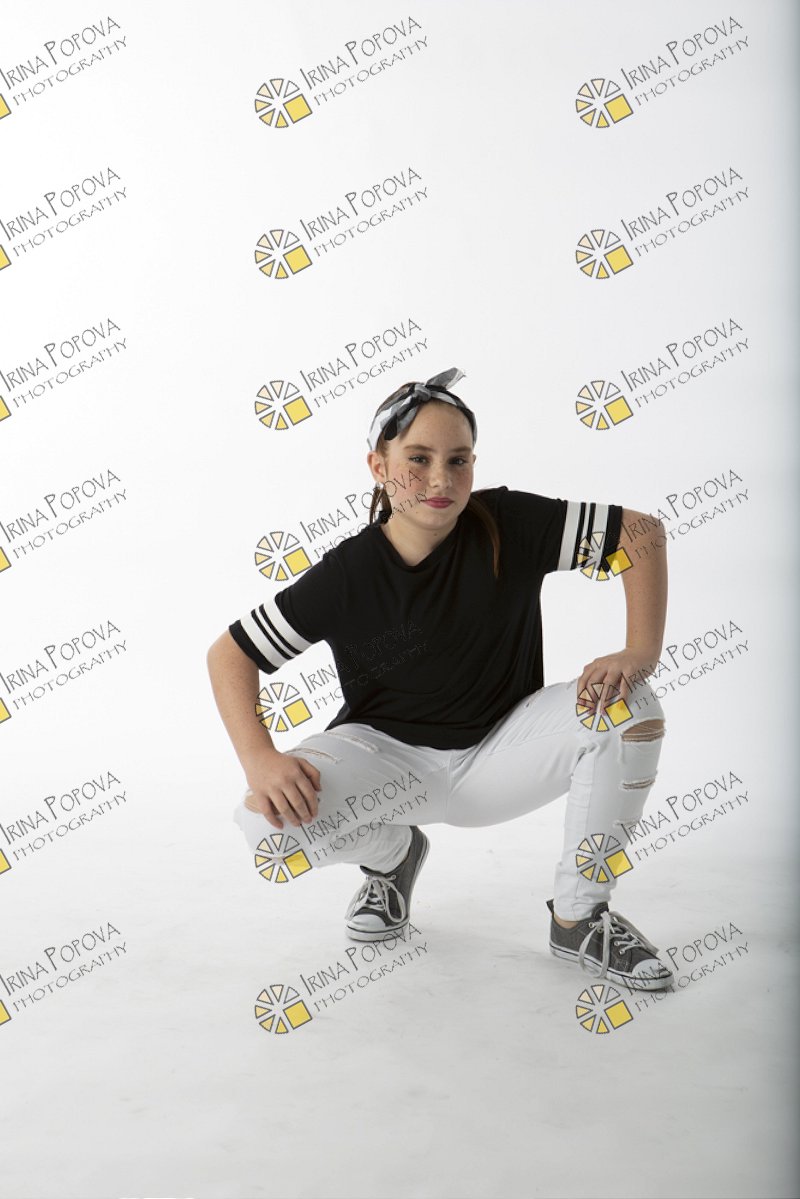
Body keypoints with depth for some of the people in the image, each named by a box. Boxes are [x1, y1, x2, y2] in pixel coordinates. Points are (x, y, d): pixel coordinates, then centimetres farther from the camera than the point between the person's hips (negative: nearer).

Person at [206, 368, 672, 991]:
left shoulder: (510, 525, -15)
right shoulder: (346, 574, -16)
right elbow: (230, 654, -11)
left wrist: (641, 653, -23)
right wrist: (260, 761, -26)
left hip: (498, 751, 1)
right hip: (387, 752, 0)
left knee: (628, 706, -24)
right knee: (268, 821, -28)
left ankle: (579, 918, -5)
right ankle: (390, 853, 10)